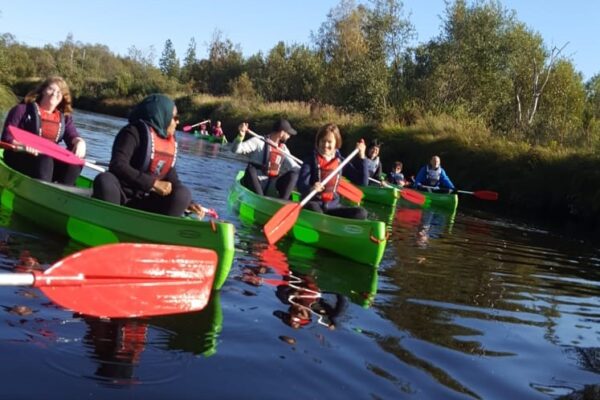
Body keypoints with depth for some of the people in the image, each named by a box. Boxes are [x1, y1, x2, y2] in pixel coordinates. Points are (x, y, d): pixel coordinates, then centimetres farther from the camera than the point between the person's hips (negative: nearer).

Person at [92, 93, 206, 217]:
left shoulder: (171, 143, 11)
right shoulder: (134, 132, -10)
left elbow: (171, 179, 15)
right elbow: (118, 166, -22)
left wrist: (187, 203, 1)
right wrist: (153, 183, -27)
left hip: (144, 203, 6)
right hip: (119, 196, -5)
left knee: (183, 194, -19)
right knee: (105, 179, -37)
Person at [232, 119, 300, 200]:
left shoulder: (283, 149, 12)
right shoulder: (259, 142, -7)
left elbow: (294, 166, 11)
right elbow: (235, 150, -16)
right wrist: (241, 136, -35)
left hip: (271, 187, 5)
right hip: (254, 184, -5)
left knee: (294, 173, -10)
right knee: (250, 169, -32)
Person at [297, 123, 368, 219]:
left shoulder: (340, 162, 10)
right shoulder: (311, 161, -1)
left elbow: (361, 179, 12)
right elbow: (301, 185, -13)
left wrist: (361, 157, 3)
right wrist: (311, 188, -37)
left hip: (332, 207, 5)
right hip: (314, 203, -5)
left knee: (361, 213, -16)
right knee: (315, 211, -40)